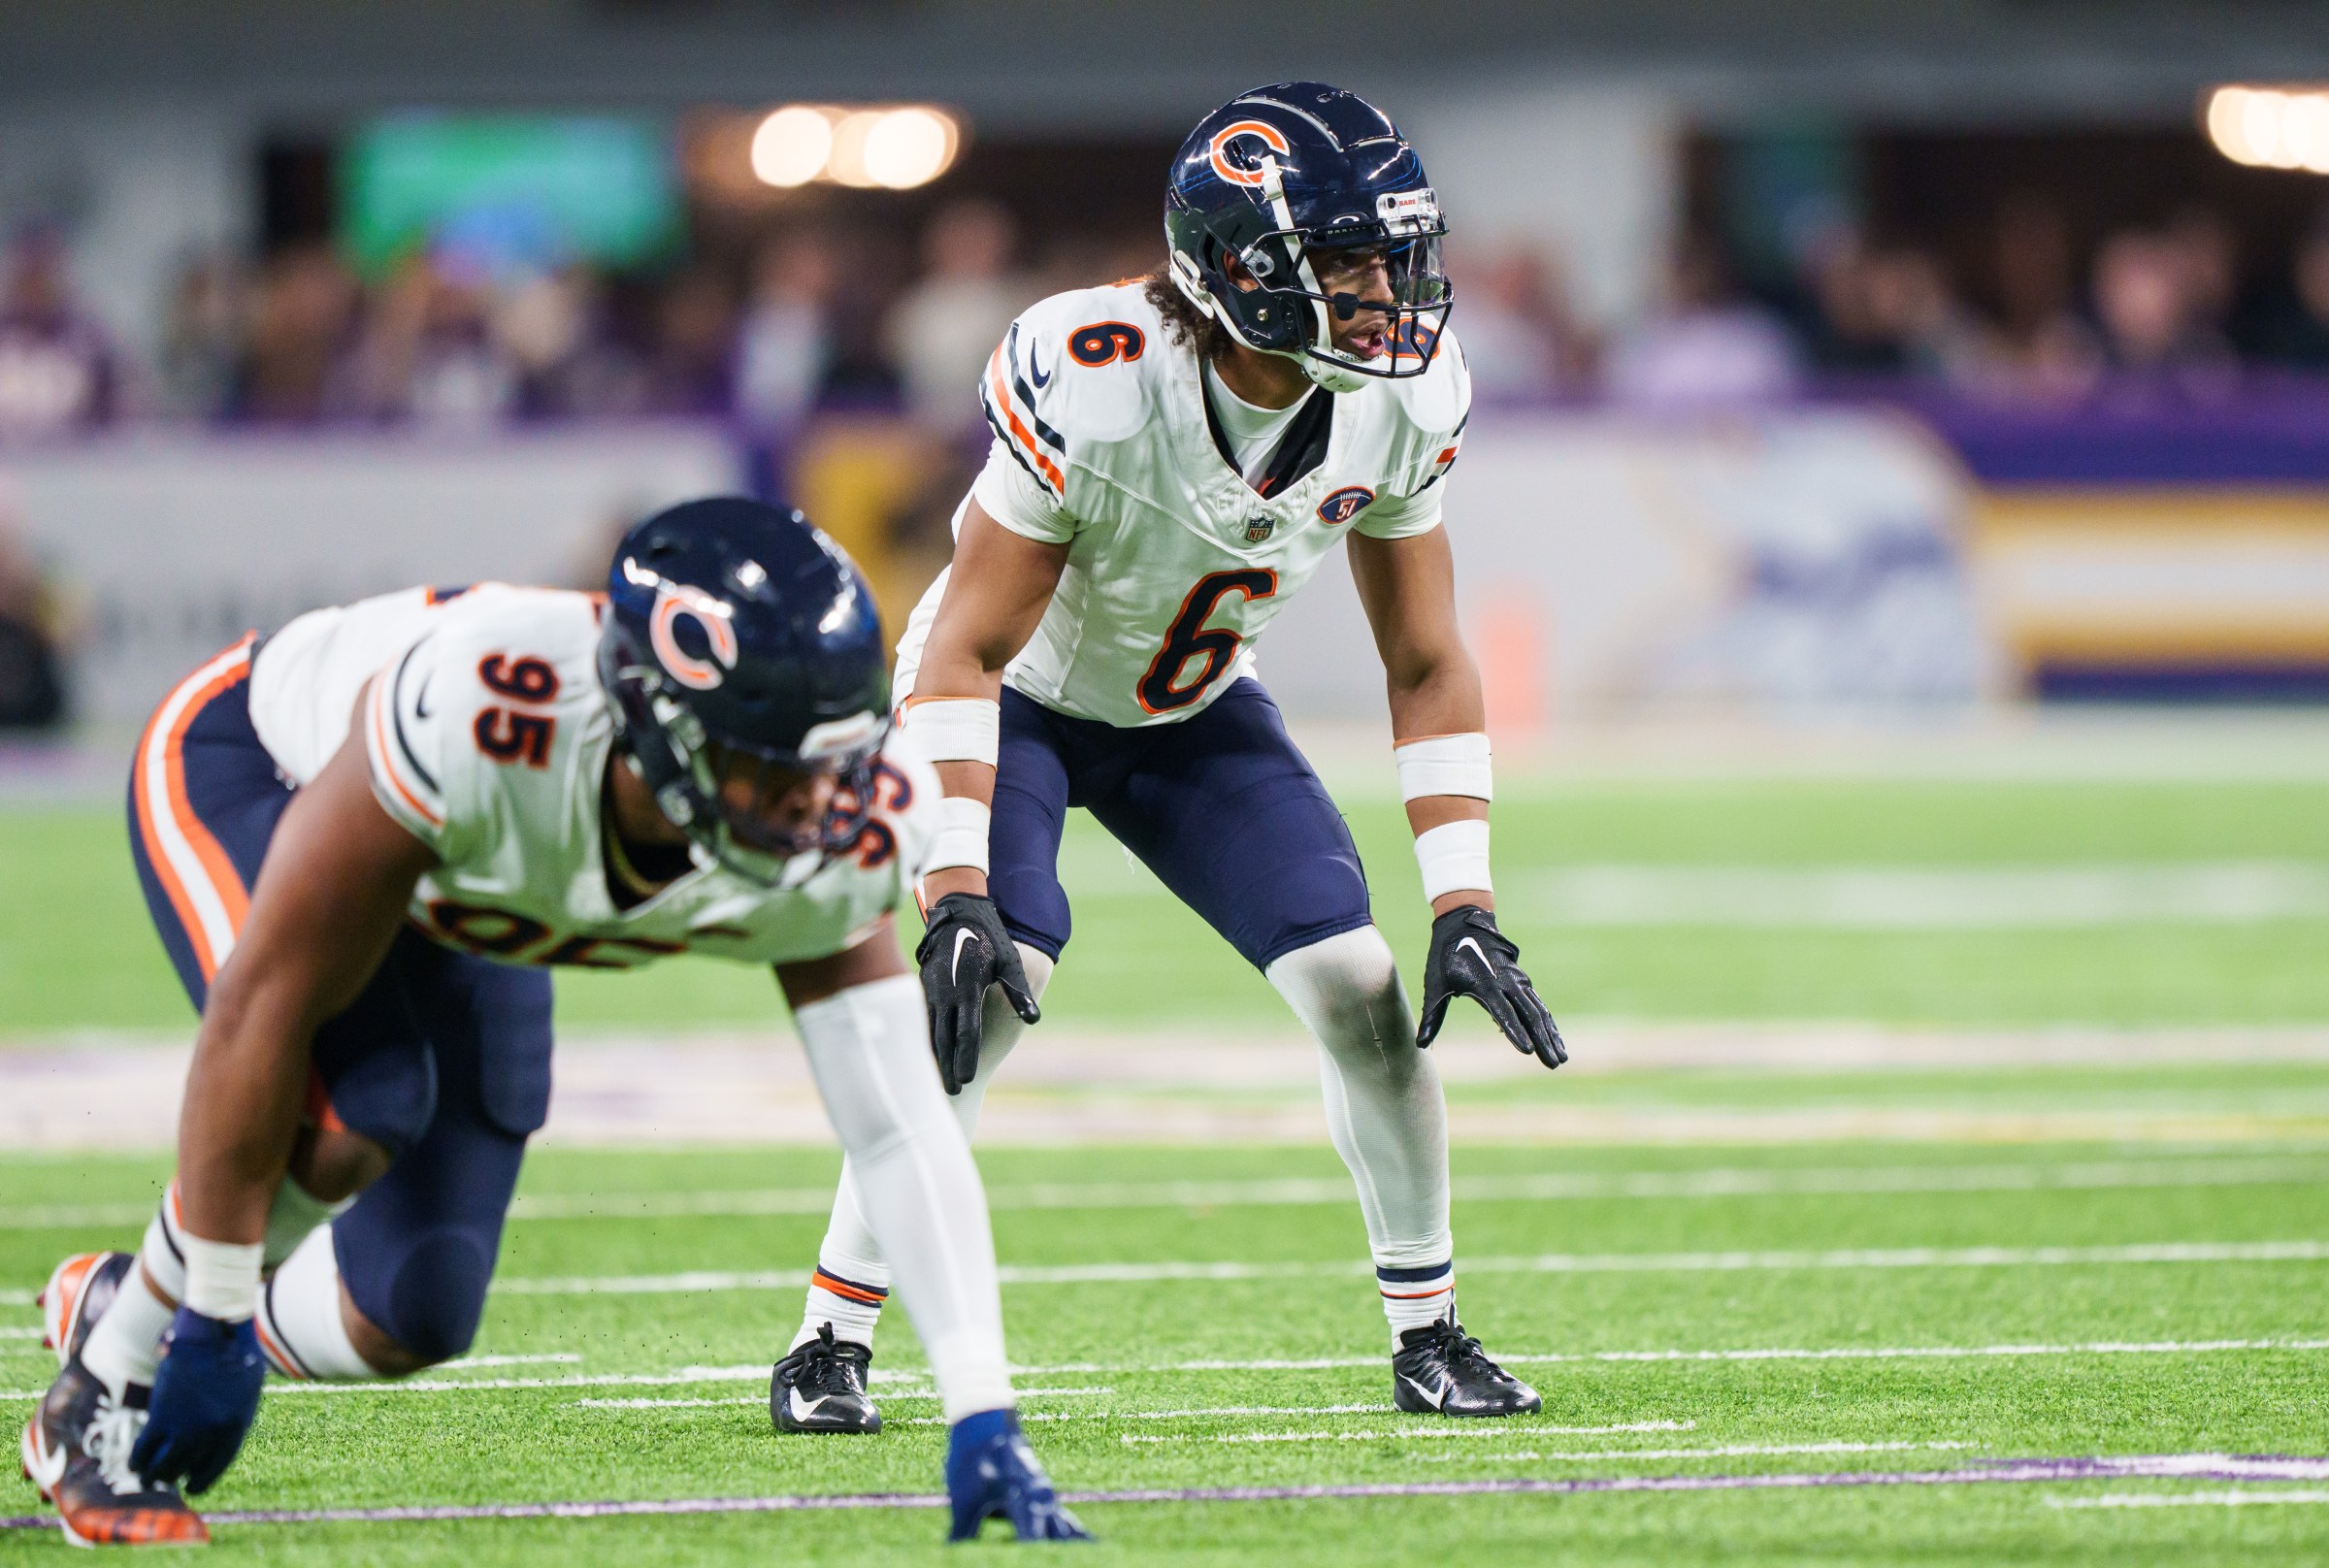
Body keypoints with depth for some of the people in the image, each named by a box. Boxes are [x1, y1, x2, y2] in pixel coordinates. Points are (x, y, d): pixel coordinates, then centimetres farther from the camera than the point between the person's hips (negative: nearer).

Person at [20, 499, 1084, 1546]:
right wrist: (215, 1326, -30)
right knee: (359, 1103, -34)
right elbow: (265, 1008, -37)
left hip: (453, 909, 5)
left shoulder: (834, 835, -31)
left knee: (412, 1320, 0)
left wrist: (981, 1416, -35)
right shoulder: (479, 717, -46)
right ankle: (101, 1400, -10)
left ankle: (124, 1304, 30)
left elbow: (901, 1127, -24)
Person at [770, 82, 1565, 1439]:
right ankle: (831, 1346, -15)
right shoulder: (1091, 382, -36)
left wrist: (1466, 904, -14)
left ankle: (1429, 1334, 8)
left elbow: (1428, 668, -8)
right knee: (995, 978, -26)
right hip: (1023, 697, -5)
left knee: (1358, 982, -10)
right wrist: (957, 889, -35)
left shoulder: (1397, 404, -20)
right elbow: (970, 649, -29)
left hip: (1194, 712, 5)